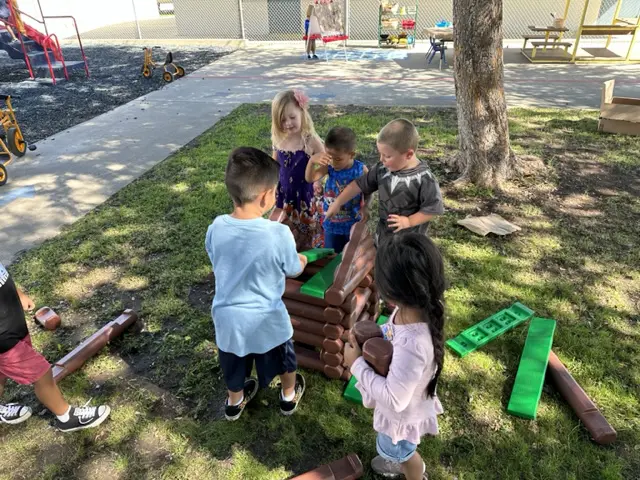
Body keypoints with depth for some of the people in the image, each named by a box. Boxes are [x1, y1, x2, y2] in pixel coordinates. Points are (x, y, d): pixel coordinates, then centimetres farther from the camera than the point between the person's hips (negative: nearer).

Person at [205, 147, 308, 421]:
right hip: (266, 319, -3)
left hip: (227, 316, 3)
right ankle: (289, 396, 52)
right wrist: (302, 260, 15)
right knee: (282, 357, 27)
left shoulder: (216, 228, -16)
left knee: (233, 363, 29)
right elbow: (294, 270, -8)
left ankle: (234, 402, 54)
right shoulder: (279, 234, -27)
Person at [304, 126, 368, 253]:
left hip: (353, 224, -1)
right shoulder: (329, 167, -14)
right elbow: (310, 178, -26)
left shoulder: (361, 170, -17)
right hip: (332, 224, 2)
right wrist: (312, 161, -42)